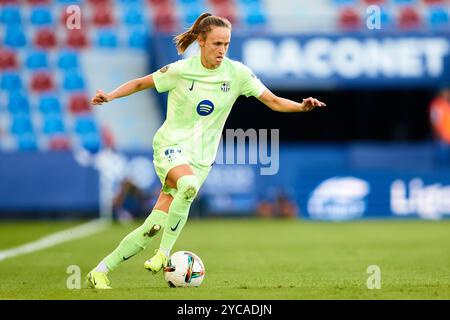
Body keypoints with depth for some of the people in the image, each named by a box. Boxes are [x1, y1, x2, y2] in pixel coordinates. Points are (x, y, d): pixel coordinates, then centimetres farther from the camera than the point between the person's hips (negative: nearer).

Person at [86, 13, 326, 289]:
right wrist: (110, 96, -8)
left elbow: (274, 102, -1)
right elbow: (141, 83, 7)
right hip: (171, 145, -3)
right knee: (189, 185, -38)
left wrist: (302, 106, -19)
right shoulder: (181, 70, -7)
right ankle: (165, 253, -23)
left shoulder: (237, 73, -2)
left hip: (201, 158, 3)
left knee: (154, 227, -9)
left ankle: (101, 272, 3)